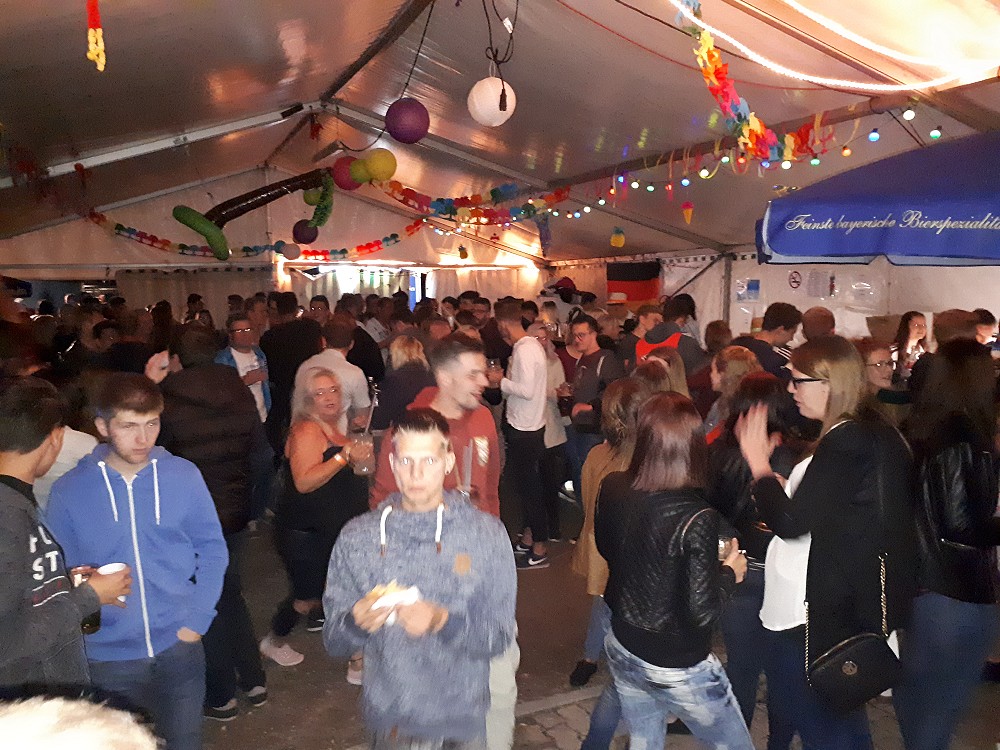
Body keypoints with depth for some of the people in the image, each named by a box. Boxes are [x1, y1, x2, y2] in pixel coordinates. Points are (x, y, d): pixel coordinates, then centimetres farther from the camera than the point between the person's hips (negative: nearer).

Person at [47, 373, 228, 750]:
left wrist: (197, 619, -6)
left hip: (178, 647, 0)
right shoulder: (69, 490, -8)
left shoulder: (184, 475, -8)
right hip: (107, 656, 0)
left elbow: (213, 549, 0)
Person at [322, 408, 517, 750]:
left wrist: (443, 622, -28)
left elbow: (500, 637, -10)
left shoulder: (487, 534, -9)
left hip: (463, 720, 0)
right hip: (391, 720, 1)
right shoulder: (357, 537, -5)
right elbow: (333, 641, -3)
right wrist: (357, 623, -24)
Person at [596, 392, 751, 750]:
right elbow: (702, 612, -24)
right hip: (677, 669, -5)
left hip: (622, 647, 6)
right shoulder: (696, 519, -29)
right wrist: (729, 572, -6)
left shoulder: (612, 489, -13)